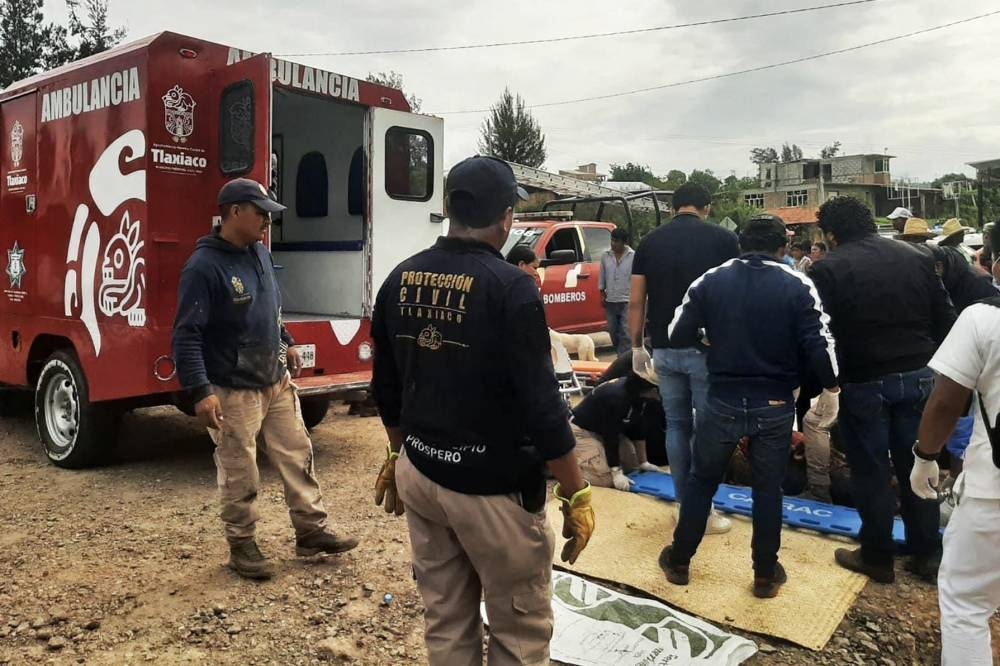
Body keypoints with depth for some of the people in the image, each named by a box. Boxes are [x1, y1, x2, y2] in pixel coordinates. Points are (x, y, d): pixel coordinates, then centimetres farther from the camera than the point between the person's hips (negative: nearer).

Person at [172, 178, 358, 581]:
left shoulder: (261, 254, 7)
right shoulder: (204, 266, -17)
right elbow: (186, 335, -20)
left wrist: (287, 343, 20)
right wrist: (200, 391, -27)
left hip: (278, 382, 8)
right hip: (234, 393, -8)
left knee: (298, 457, 13)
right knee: (240, 476, 6)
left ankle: (312, 532, 26)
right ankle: (242, 547, 24)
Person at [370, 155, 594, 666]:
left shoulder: (400, 279, 3)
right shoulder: (509, 287, -18)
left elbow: (386, 386, 12)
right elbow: (541, 403, -18)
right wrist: (576, 495, -9)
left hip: (418, 473, 7)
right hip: (491, 486, -7)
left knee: (445, 622, 19)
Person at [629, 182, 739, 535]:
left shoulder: (650, 241, 5)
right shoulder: (723, 238, -3)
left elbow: (636, 302, 5)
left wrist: (637, 347, 13)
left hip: (665, 348, 4)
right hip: (708, 348, -3)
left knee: (676, 424, 14)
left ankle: (685, 504, 22)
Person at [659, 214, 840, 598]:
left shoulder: (710, 281, -2)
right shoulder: (798, 286, -6)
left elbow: (678, 335, -2)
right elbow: (819, 344, -11)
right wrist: (831, 388, 5)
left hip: (723, 401, 1)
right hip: (775, 406, -1)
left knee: (702, 480, 16)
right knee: (768, 489, 14)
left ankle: (678, 562, 27)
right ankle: (765, 575, 24)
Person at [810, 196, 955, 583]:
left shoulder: (828, 269, -10)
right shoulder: (916, 257, 6)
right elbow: (944, 320, 9)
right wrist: (934, 367, 17)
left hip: (864, 382, -5)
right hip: (918, 376, 5)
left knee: (871, 471, 7)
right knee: (917, 466, 15)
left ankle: (877, 557, 20)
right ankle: (927, 554, 26)